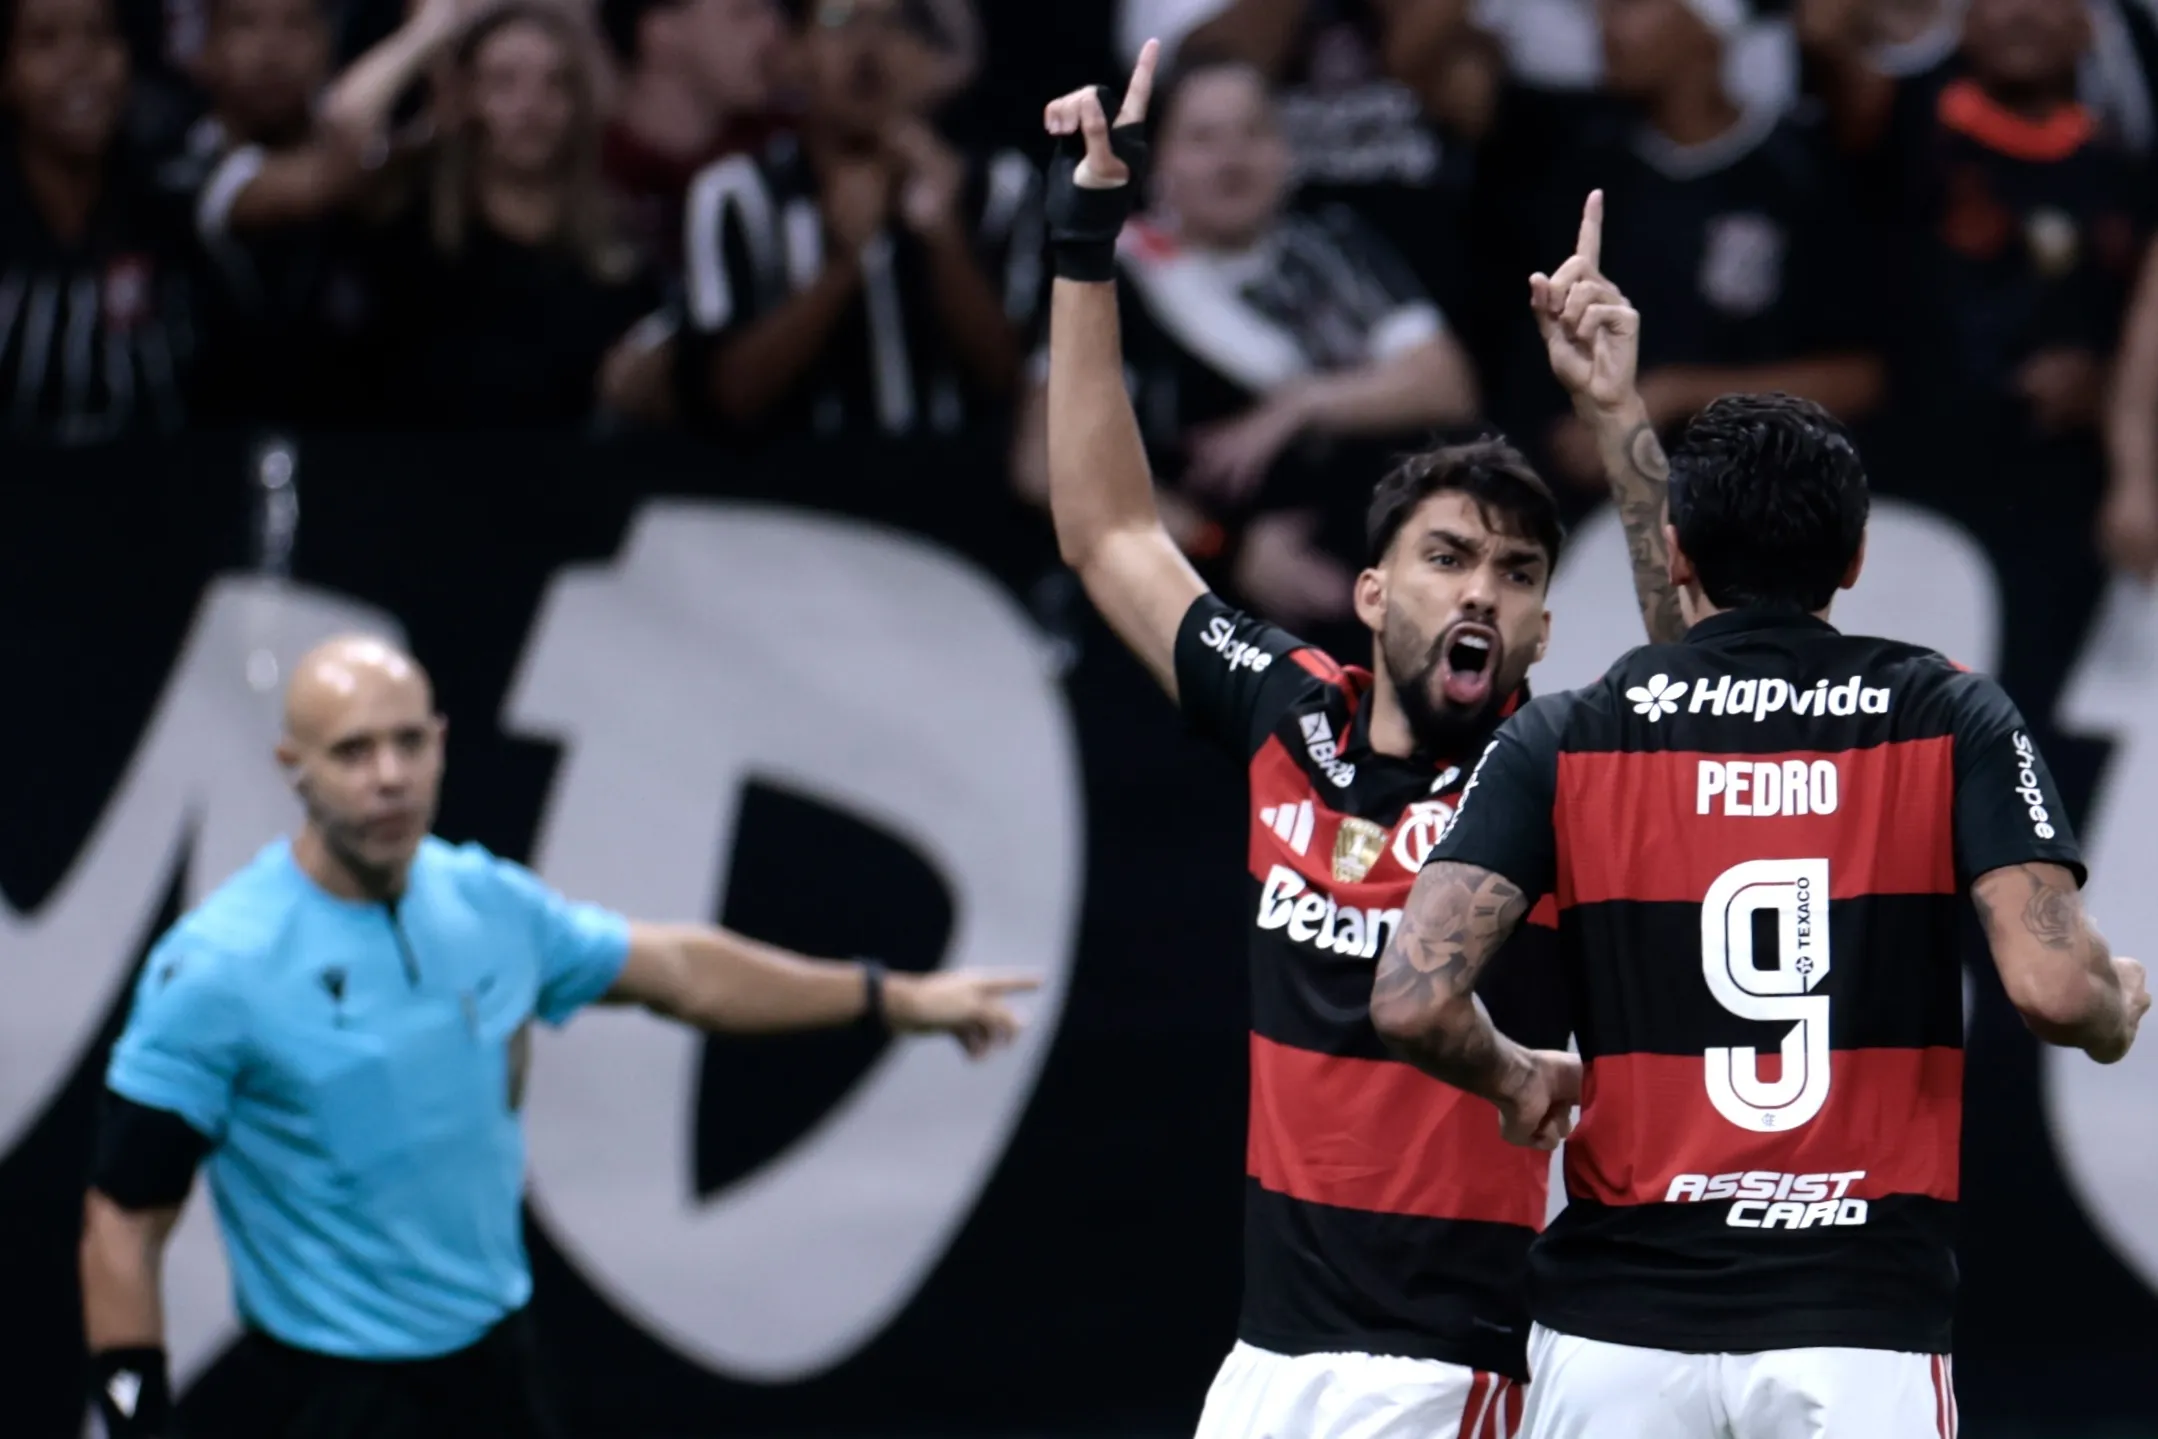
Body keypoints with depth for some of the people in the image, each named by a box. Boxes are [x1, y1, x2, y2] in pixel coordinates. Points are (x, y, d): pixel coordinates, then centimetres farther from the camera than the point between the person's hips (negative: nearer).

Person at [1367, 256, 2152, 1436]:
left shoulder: (1560, 744, 3)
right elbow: (2053, 987, -9)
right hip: (1863, 1336, -1)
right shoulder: (1952, 722, 2)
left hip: (1619, 1336, 1)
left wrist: (1519, 1078, 14)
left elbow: (1414, 999, -7)